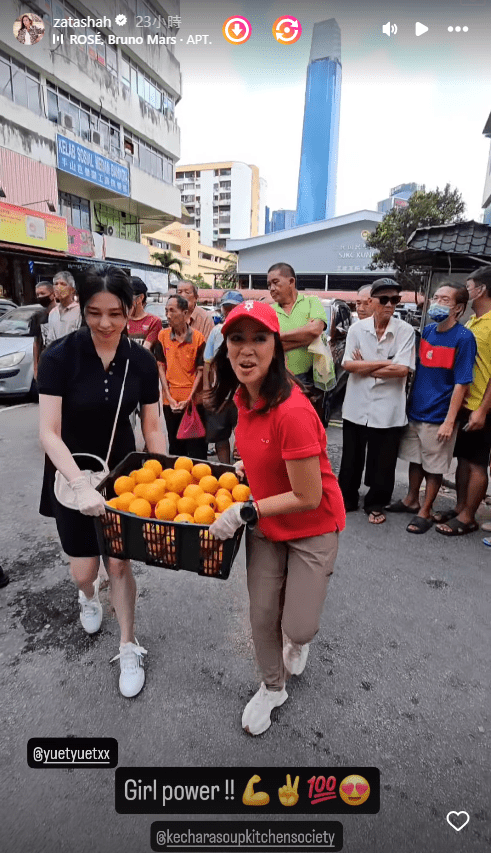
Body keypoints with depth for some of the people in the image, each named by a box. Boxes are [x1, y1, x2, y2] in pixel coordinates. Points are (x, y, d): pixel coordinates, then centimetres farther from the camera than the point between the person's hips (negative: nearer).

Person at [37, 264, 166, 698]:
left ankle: (129, 647, 29)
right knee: (84, 567, 9)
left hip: (122, 470, 1)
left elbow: (152, 428, -3)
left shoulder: (142, 361, -10)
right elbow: (49, 432, -21)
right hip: (71, 473, -1)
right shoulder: (60, 356, -19)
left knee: (120, 562, 7)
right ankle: (88, 596, 49)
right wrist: (82, 485, -32)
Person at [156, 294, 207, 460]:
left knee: (196, 447, 4)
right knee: (175, 445, 15)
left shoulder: (198, 338, -5)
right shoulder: (163, 336, 2)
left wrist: (189, 399, -11)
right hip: (170, 401, 3)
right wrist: (169, 398, -4)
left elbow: (200, 370, -4)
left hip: (194, 401, -2)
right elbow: (161, 367, 4)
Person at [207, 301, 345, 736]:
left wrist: (244, 512, -20)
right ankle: (273, 688, 43)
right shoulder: (244, 395, -7)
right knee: (262, 618, 13)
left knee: (297, 628, 5)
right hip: (265, 525, 6)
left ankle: (298, 640, 45)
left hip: (311, 528, -6)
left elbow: (308, 498, -25)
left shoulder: (292, 410, -32)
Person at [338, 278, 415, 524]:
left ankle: (375, 504, 30)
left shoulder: (405, 331, -5)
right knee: (351, 459, 15)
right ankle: (346, 499, 33)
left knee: (382, 463, 11)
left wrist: (364, 367, -11)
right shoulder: (357, 328, 0)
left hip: (388, 409, -1)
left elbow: (402, 370, -15)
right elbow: (348, 364, -10)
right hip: (356, 406, 2)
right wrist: (384, 363, -13)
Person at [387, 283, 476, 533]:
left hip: (438, 417, -6)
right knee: (415, 459, 18)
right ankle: (411, 500, 35)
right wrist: (409, 403, 10)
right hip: (415, 410, 6)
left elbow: (461, 383, -16)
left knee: (434, 467, 8)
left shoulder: (463, 338, -14)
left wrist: (449, 420, -18)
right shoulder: (427, 331, 4)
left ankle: (425, 511, 21)